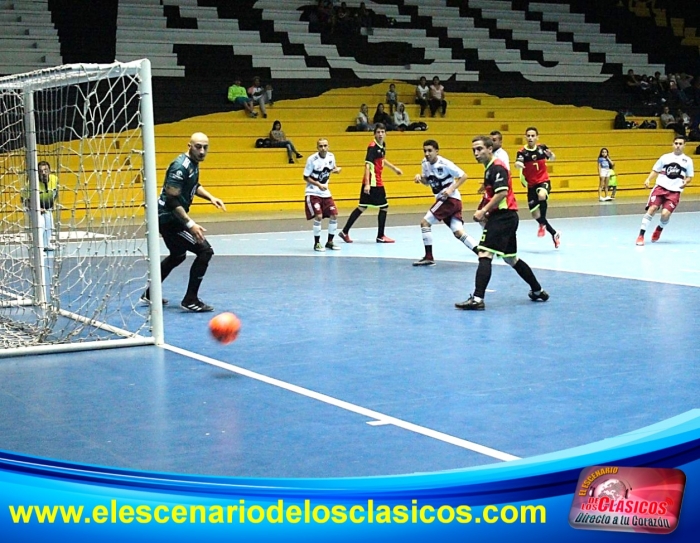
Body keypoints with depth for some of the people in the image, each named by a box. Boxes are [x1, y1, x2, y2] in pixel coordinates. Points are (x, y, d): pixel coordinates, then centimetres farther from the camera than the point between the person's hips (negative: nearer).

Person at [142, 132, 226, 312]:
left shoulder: (193, 164, 6)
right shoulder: (180, 167, -24)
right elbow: (172, 201, -27)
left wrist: (210, 197, 10)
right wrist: (190, 225, -29)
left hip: (170, 218, 11)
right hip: (169, 218, -11)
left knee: (177, 256, 27)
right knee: (205, 251, -13)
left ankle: (149, 294, 40)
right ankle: (190, 300, -6)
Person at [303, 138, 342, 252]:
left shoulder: (331, 156, -1)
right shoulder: (312, 159, -16)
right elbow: (306, 177, -10)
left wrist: (336, 169, -5)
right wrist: (319, 185, -21)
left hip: (325, 192, 6)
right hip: (313, 193, -5)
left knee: (334, 215, -1)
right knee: (319, 216, -18)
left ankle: (329, 242, 15)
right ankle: (317, 243, -2)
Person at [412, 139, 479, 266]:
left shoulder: (444, 164, -17)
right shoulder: (425, 163, 5)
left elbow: (463, 176, -11)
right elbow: (427, 182, 18)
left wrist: (451, 189, -20)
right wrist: (420, 177, -3)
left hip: (450, 198, -8)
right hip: (443, 199, 8)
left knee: (425, 222, -8)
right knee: (458, 232, 1)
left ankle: (429, 257, -2)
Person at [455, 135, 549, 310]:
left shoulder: (497, 168, -13)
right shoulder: (490, 169, 18)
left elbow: (502, 193, -24)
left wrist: (484, 211, -22)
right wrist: (488, 212, 12)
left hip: (503, 216, -11)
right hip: (506, 217, 11)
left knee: (484, 255, -17)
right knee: (511, 258, 20)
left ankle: (477, 299, -24)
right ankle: (538, 291, 32)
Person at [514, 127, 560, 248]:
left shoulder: (542, 147, -4)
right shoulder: (522, 152, -10)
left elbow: (552, 158, 12)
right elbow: (517, 163, -29)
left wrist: (551, 155, -12)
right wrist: (518, 164, -53)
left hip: (544, 181, -1)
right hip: (531, 185, 1)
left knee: (542, 195, -36)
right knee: (535, 214, 4)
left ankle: (543, 224, -13)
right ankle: (554, 233, 27)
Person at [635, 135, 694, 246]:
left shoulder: (688, 161, 8)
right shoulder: (665, 157, 10)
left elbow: (690, 177, 14)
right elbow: (655, 170, 14)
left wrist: (686, 182, -10)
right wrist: (648, 179, -4)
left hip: (674, 191, -1)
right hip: (660, 187, 1)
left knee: (665, 213, -16)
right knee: (652, 209, -17)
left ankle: (659, 229, 20)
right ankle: (641, 235, -11)